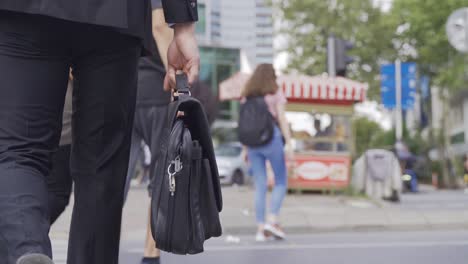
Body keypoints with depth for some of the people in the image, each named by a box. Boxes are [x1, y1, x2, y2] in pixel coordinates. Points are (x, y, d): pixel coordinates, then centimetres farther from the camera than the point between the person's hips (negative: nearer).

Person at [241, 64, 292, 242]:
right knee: (281, 182, 7)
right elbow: (281, 119, -7)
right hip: (271, 140, -4)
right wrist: (289, 143, -8)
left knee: (260, 186, 5)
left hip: (253, 141, 4)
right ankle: (272, 221, -9)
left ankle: (261, 228, 2)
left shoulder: (247, 96, 12)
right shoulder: (275, 94, 1)